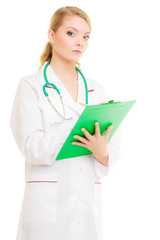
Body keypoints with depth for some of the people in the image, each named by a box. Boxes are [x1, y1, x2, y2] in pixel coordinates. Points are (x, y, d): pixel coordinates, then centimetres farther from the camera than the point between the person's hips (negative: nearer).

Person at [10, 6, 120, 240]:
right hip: (48, 202, -4)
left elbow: (113, 149, 5)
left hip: (90, 202, 4)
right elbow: (32, 148, -14)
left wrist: (102, 152, -19)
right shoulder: (31, 86, -2)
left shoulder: (96, 90, 11)